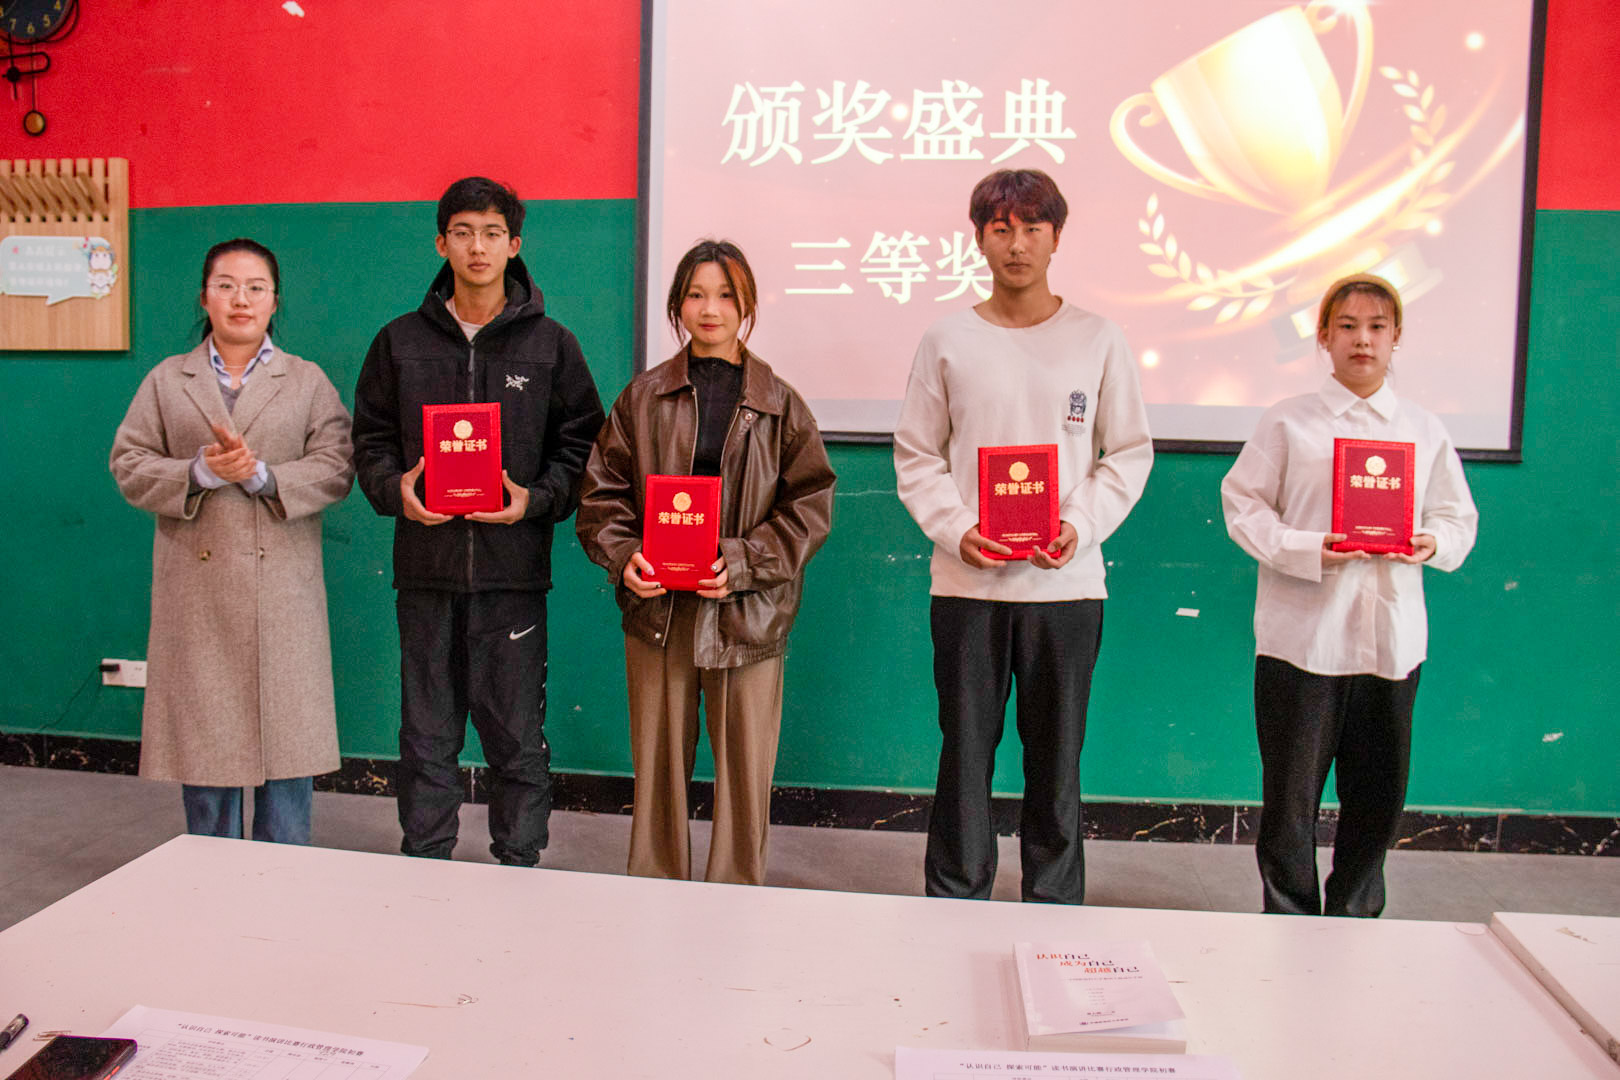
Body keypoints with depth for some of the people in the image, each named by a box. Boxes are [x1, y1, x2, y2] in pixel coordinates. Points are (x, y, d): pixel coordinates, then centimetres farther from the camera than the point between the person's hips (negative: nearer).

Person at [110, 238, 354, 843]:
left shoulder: (309, 383, 10)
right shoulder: (166, 381, 13)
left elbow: (335, 470, -1)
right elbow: (129, 465, 6)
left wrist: (262, 474, -16)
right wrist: (200, 472, -12)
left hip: (281, 588, -1)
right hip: (197, 594, 1)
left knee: (286, 741, 1)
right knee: (204, 743, 6)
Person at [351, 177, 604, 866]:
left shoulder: (551, 345, 6)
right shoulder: (401, 342, 10)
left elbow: (581, 447, 5)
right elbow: (371, 439, 13)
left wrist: (536, 498, -11)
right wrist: (396, 490, -7)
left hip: (513, 571, -1)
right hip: (426, 568, 2)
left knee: (518, 738, 4)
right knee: (427, 738, 10)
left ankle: (520, 869, 19)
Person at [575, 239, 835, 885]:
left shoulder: (780, 405, 4)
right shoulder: (643, 396, 8)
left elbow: (810, 503, 0)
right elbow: (602, 489, 7)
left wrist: (742, 564, -13)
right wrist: (623, 556, -11)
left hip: (747, 614, -1)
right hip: (657, 608, 1)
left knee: (745, 771, 5)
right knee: (658, 766, 11)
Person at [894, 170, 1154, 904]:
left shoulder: (1097, 340, 5)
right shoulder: (947, 341, 5)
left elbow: (1130, 453, 7)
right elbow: (916, 456, 6)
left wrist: (1081, 526, -9)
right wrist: (957, 530, -10)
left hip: (1066, 583, 0)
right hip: (966, 582, 0)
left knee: (1056, 759, 8)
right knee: (965, 753, 7)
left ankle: (1055, 914, 23)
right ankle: (954, 905, 21)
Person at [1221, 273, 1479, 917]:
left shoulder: (1425, 432, 12)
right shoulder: (1287, 423, 2)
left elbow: (1458, 517, 15)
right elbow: (1243, 506, -2)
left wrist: (1433, 544, -8)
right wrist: (1306, 550, -17)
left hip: (1393, 638, 3)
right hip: (1302, 637, -3)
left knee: (1377, 793, 11)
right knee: (1291, 795, 3)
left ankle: (1353, 923, 29)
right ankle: (1290, 926, 20)